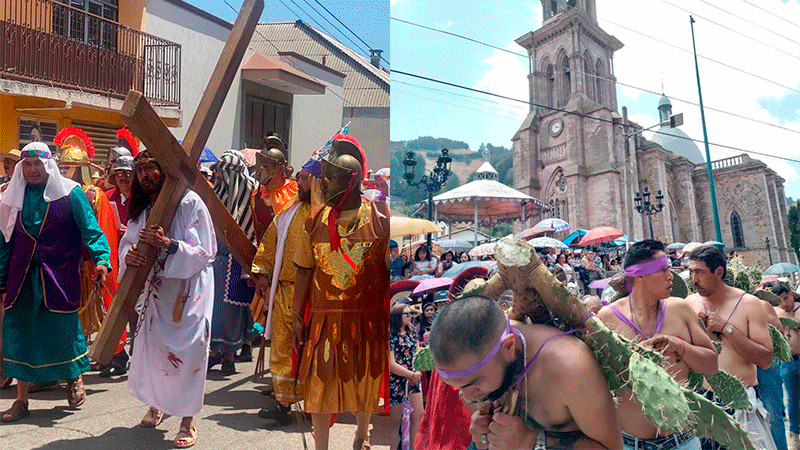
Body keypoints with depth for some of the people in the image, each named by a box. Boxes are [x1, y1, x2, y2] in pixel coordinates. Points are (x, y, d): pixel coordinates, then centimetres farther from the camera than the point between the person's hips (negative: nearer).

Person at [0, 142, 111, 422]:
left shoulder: (70, 193, -1)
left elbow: (89, 228, -7)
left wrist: (101, 258, -24)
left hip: (60, 276, -3)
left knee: (64, 328, 1)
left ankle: (74, 379, 28)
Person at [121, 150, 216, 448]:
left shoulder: (190, 203, -12)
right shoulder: (140, 208, 8)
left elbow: (205, 252, -16)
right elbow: (127, 242, 11)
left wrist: (168, 243, -28)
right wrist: (128, 255, -12)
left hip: (187, 292, -6)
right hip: (154, 289, 6)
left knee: (186, 351, -4)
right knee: (150, 346, 14)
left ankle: (188, 420, 11)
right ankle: (155, 404, 39)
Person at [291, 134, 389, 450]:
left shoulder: (379, 218, -8)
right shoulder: (317, 219, 0)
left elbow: (391, 272, -5)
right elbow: (304, 270, 5)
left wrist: (390, 318, -6)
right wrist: (296, 317, 4)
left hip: (368, 318, -1)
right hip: (323, 318, 2)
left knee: (364, 384, 16)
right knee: (320, 385, 7)